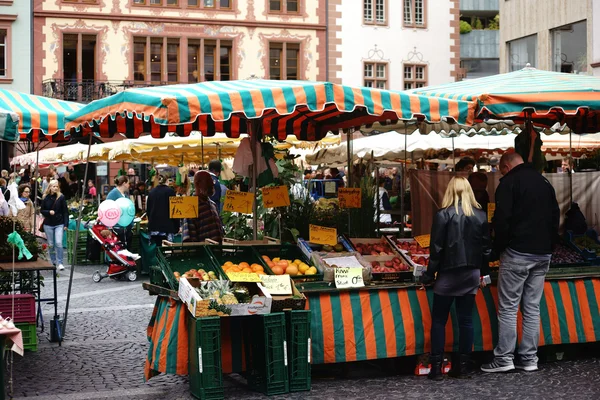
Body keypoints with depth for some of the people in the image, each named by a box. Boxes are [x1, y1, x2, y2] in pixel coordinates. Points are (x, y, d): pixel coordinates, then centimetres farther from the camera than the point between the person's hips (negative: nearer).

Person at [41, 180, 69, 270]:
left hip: (59, 224, -2)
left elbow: (65, 211, -2)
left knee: (58, 243, -13)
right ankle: (53, 262, 22)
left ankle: (59, 263, -6)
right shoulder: (45, 198, 3)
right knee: (50, 245, 9)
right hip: (48, 224, 2)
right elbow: (42, 211, 8)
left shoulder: (61, 197, -2)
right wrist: (49, 212, -13)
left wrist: (66, 224, -7)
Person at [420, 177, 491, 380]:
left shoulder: (443, 215, -11)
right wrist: (482, 273, 17)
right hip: (472, 274, 4)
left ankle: (437, 367, 3)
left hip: (449, 274, -4)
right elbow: (486, 247, 6)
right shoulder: (481, 215, 2)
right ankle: (462, 366, 12)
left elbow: (437, 249, -10)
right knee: (466, 319, 9)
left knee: (439, 319, 5)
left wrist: (429, 275, 0)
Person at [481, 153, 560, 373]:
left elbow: (501, 220, -14)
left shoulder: (509, 182, -7)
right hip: (543, 254, 7)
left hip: (517, 253, -6)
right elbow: (555, 217, 17)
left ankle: (504, 358, -1)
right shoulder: (545, 183, 15)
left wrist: (498, 248, -2)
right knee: (532, 308, 9)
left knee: (508, 308, -1)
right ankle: (529, 358, 11)